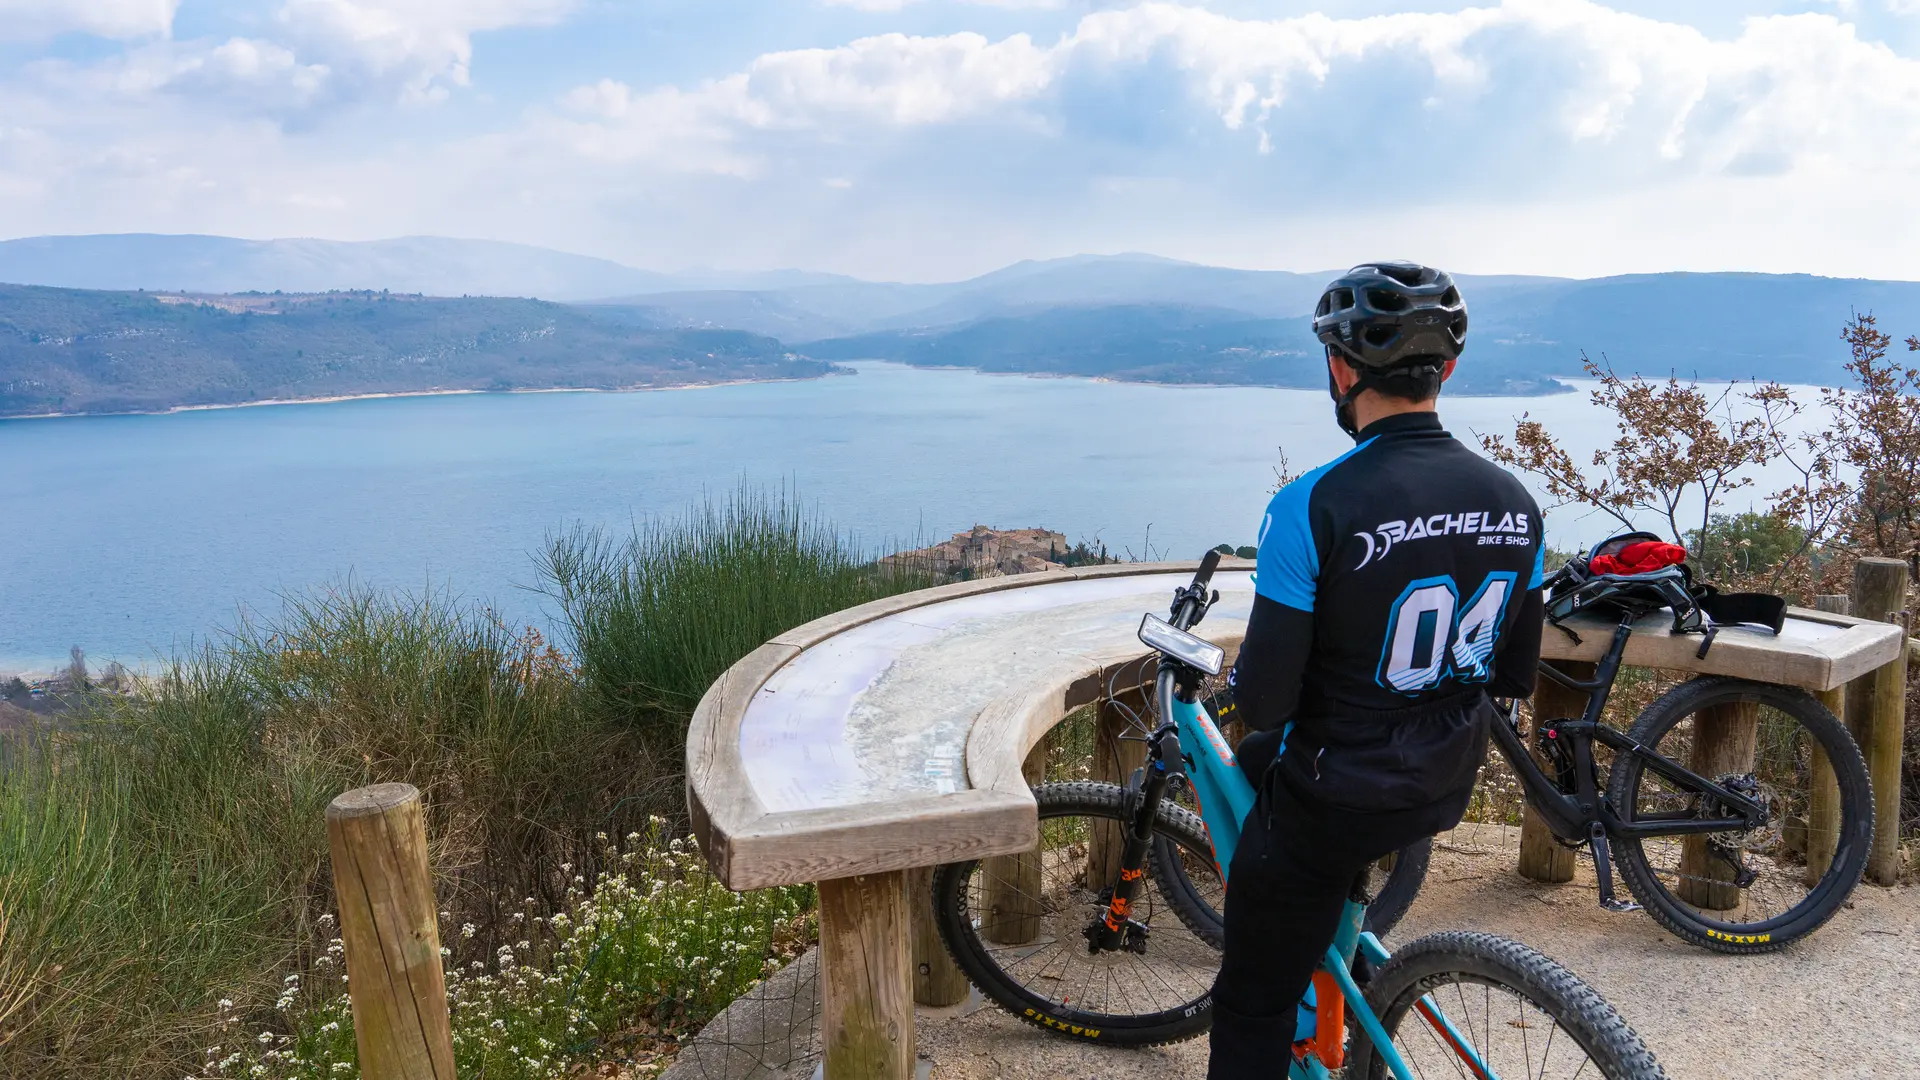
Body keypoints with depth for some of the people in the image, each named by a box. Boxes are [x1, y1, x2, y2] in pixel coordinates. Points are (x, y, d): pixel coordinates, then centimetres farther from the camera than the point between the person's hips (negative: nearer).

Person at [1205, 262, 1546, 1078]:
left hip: (1332, 804, -7)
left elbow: (1265, 699, -22)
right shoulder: (1514, 504, -4)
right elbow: (1514, 678, 6)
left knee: (1254, 1012, 12)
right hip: (1446, 791, 7)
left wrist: (1232, 692, 0)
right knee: (1262, 760, 34)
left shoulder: (1316, 506, -24)